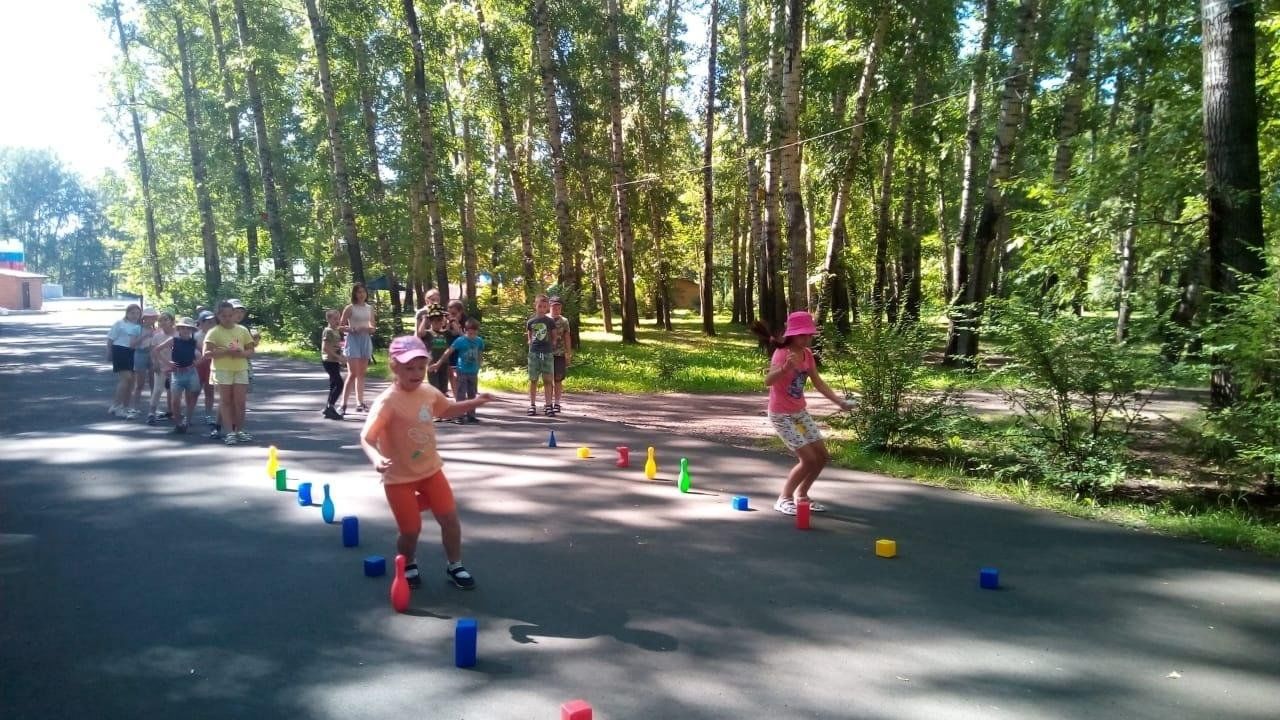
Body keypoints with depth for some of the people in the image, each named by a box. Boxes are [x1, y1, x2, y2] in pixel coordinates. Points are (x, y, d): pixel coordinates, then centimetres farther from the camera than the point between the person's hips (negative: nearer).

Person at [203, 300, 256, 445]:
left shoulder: (242, 330, 6)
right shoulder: (214, 332, -4)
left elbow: (251, 350, 10)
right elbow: (207, 353, -10)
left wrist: (242, 353, -12)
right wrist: (225, 352, -21)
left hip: (241, 369, 3)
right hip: (222, 370, -3)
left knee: (240, 401, 3)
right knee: (226, 401, 2)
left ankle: (240, 430, 13)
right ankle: (229, 432, 4)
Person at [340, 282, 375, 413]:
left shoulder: (369, 309, 10)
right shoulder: (350, 308, -4)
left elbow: (372, 327, 14)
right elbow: (340, 326, -2)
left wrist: (369, 329, -8)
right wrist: (351, 329, -19)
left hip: (366, 340, 5)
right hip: (353, 340, -5)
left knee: (361, 374, 10)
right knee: (353, 374, -12)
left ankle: (360, 402, 15)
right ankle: (343, 404, -9)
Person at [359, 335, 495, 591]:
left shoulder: (429, 392, -3)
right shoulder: (388, 402, -25)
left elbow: (446, 410, 20)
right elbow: (367, 437, -32)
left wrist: (475, 402, 11)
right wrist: (375, 457, -52)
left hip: (430, 469, 6)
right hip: (399, 477, -6)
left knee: (450, 517, 4)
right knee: (411, 529, 1)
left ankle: (455, 566, 26)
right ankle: (408, 566, 34)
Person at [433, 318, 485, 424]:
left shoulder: (479, 341, 0)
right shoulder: (460, 341, -11)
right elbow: (448, 352, -9)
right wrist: (438, 364, -8)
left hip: (474, 372, 4)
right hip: (462, 371, -4)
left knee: (472, 394, 11)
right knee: (461, 395, -1)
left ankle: (471, 416, 20)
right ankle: (458, 416, 4)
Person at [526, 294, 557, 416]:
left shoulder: (550, 322, 3)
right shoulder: (530, 322, 5)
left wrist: (550, 345, 1)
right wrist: (531, 343, 2)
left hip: (547, 353, -1)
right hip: (534, 353, 1)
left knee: (547, 380, -1)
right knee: (533, 380, 4)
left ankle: (549, 405, 3)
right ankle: (532, 405, 9)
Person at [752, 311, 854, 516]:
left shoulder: (807, 354, 2)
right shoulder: (782, 353, -21)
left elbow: (818, 383, 9)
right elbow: (768, 381, -37)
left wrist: (839, 401, 0)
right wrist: (785, 368, -55)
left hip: (800, 412, 8)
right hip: (781, 414, -8)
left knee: (822, 456, 8)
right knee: (808, 459, -13)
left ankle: (801, 495, 25)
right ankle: (783, 499, 3)